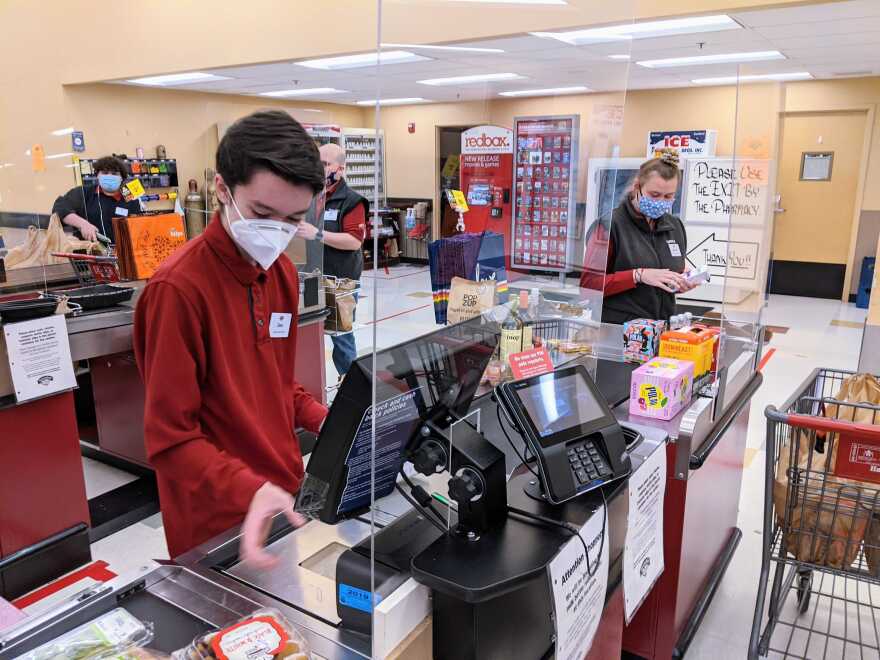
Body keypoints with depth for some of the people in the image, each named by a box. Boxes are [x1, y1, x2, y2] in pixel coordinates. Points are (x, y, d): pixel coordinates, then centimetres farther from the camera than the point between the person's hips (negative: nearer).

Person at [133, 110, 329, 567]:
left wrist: (326, 423, -1)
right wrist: (250, 492, -32)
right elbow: (171, 439, -19)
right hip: (219, 526, -7)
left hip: (286, 497, 7)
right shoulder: (179, 287, -21)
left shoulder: (283, 273, 2)